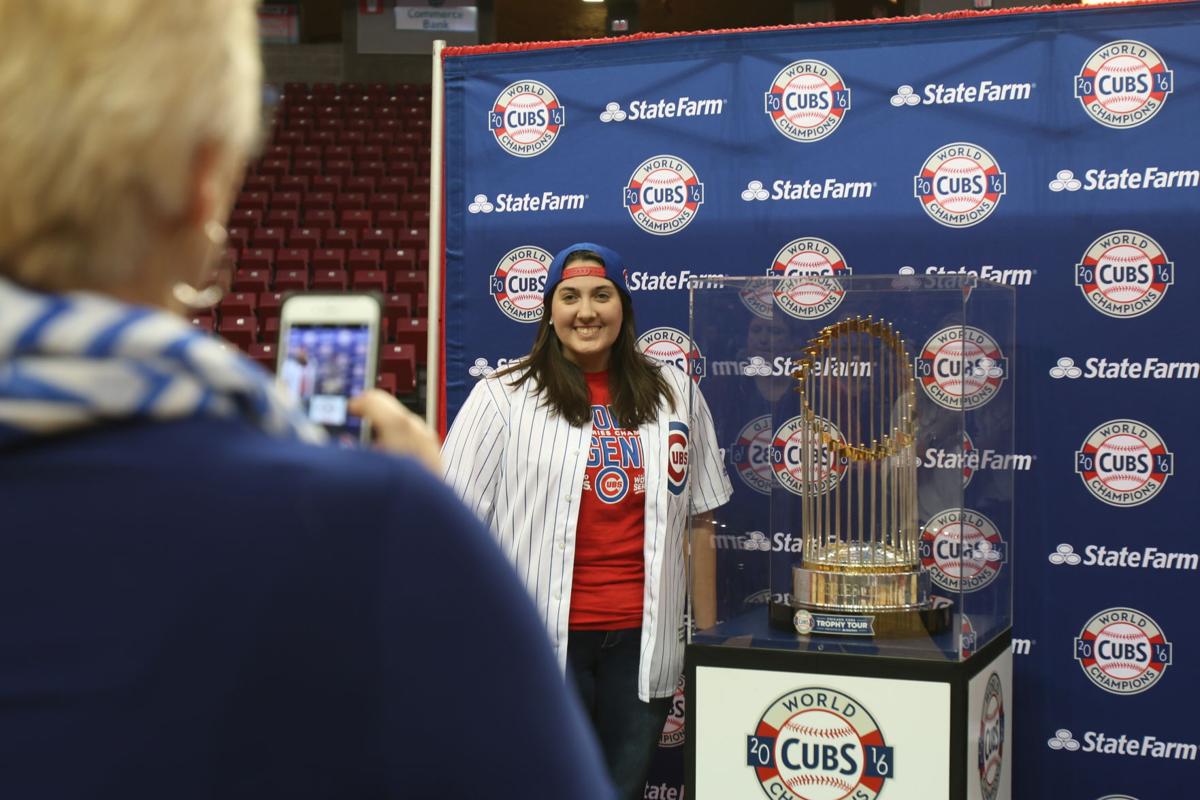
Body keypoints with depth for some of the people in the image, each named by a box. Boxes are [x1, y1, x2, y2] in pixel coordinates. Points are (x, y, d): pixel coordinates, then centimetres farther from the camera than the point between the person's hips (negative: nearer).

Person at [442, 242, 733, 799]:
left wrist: (708, 633, 10)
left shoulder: (675, 395, 8)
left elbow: (700, 519, 12)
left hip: (642, 640, 3)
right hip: (542, 639, -2)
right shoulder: (503, 397, -1)